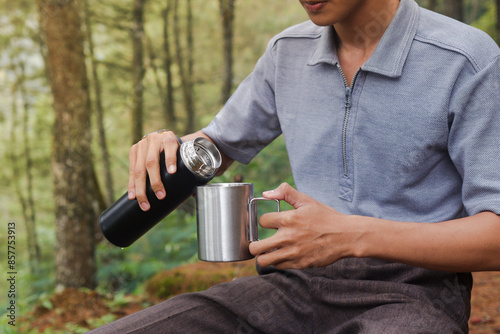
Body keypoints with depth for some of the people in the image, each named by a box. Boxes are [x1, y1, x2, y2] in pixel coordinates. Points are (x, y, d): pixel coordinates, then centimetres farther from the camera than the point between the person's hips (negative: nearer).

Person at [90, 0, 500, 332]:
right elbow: (219, 145, 22)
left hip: (412, 294, -3)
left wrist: (352, 236, -26)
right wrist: (168, 148, -3)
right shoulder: (289, 53, 8)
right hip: (300, 285, 4)